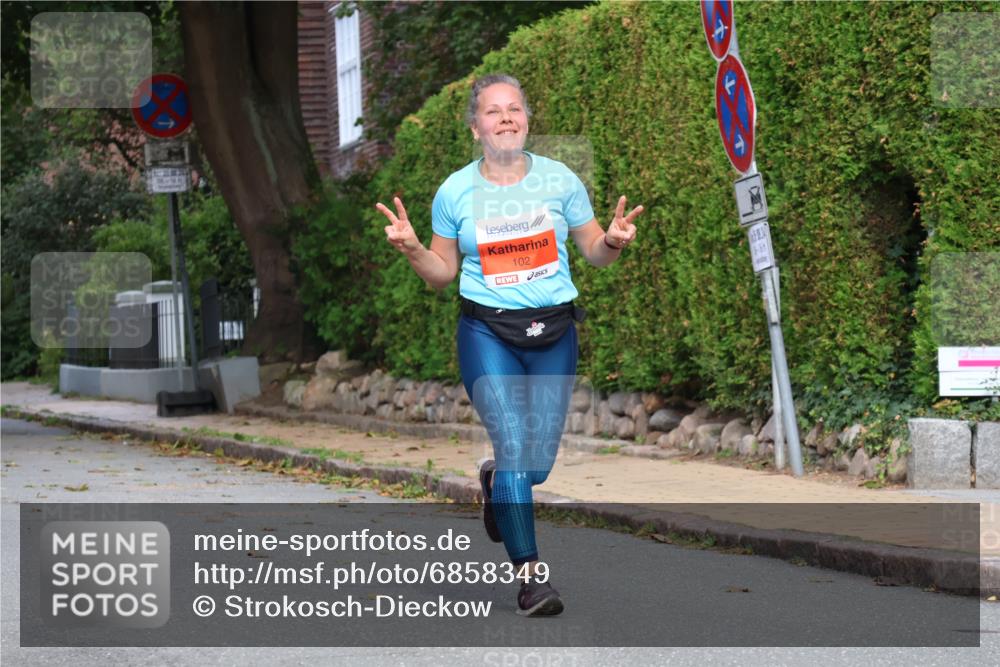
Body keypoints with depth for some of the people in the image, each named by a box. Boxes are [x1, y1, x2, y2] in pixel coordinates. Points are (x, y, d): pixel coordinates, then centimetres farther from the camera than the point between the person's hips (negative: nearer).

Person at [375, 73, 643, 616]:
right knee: (513, 445, -16)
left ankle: (494, 480, 43)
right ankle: (530, 575, -9)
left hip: (553, 332, 2)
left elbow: (595, 254, 10)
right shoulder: (455, 192, 0)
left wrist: (614, 241, -12)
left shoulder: (560, 180, 1)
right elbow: (443, 273, 9)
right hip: (487, 332, -2)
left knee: (538, 462, 5)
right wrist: (411, 248, -10)